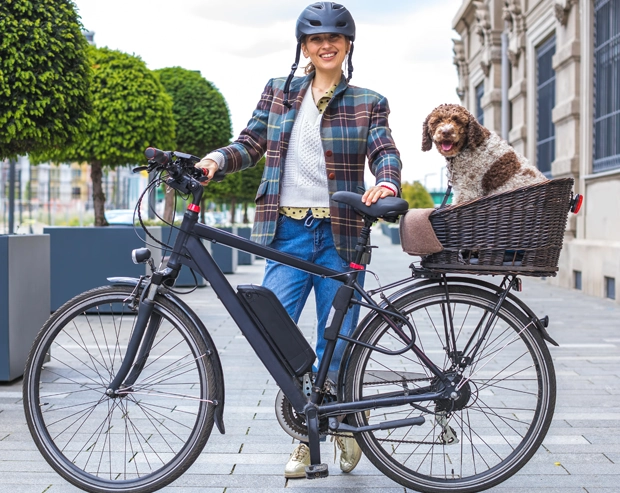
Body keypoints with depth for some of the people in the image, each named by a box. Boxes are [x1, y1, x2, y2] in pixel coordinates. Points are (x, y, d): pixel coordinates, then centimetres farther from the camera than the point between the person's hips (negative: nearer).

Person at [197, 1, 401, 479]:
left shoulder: (368, 103, 9)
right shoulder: (278, 93, 14)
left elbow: (385, 153, -3)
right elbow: (250, 144, 9)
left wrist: (386, 184, -26)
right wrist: (217, 159, -11)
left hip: (340, 236, -1)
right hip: (288, 232, 2)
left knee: (335, 344, 0)